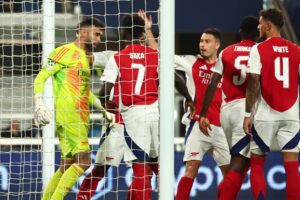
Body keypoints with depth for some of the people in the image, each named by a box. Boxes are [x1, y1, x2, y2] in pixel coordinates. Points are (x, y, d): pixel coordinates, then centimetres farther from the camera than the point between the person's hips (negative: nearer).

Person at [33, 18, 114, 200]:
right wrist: (39, 104, -19)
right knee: (83, 160, -17)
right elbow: (41, 78, -7)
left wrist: (105, 111, 24)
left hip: (81, 119, 9)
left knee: (67, 167, 8)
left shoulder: (85, 57, 23)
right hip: (67, 115, -9)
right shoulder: (66, 51, -3)